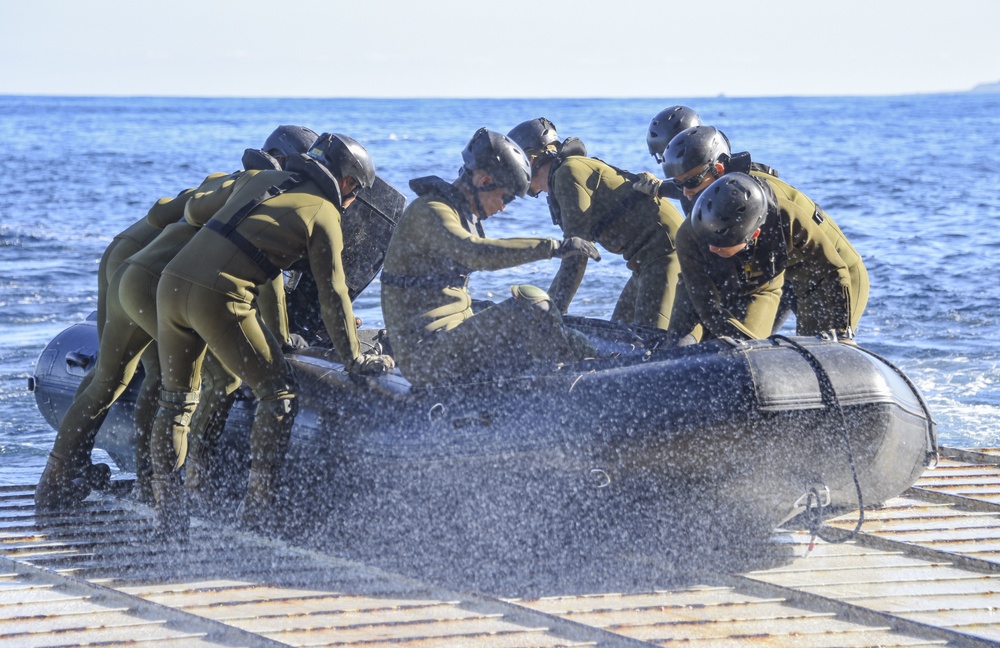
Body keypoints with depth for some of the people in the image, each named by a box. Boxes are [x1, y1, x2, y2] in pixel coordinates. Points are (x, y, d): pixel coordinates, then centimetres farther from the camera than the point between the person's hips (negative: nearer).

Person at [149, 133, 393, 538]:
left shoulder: (260, 179, 21)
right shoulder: (323, 216, 5)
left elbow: (195, 205, 31)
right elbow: (333, 295, 5)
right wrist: (353, 359, 14)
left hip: (172, 283, 7)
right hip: (221, 299, -6)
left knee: (177, 399, 19)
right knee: (278, 393, 10)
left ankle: (168, 512, 17)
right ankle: (257, 509, 6)